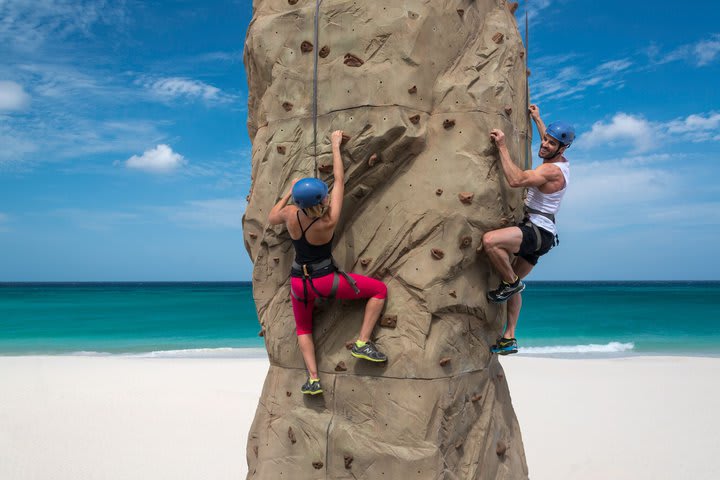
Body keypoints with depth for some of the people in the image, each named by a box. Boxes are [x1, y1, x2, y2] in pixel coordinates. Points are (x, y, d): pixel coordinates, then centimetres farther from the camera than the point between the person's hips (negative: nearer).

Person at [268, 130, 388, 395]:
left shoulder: (290, 214, -14)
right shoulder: (329, 221, -22)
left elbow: (271, 218, 11)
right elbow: (339, 180, -12)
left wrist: (288, 192, 15)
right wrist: (335, 146, -4)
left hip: (299, 282, 4)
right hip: (326, 281, -4)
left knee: (303, 328, 27)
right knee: (380, 289, 8)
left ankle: (313, 378, 13)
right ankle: (362, 343, 2)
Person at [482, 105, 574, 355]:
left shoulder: (551, 169, -17)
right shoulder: (562, 163, 13)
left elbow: (516, 180, -31)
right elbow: (549, 141, 38)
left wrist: (502, 146, -25)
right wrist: (537, 120, 43)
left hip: (537, 231, -11)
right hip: (536, 233, 11)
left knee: (490, 240, -33)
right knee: (514, 282, 16)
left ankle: (511, 282, -10)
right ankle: (509, 339, 21)